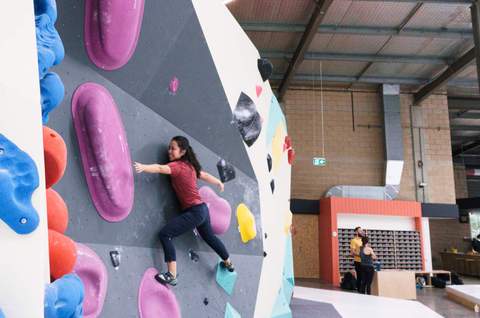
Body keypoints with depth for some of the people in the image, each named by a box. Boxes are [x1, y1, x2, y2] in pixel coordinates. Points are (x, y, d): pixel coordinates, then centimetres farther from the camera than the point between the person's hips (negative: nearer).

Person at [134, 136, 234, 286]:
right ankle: (228, 263, 52)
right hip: (202, 209, 10)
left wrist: (143, 167, -50)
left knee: (165, 234, -15)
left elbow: (161, 168, -35)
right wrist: (219, 183, 44)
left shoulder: (178, 166, -15)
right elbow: (205, 175, 26)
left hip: (194, 212, -10)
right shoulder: (190, 165, 11)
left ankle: (172, 276, -18)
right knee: (209, 236, 31)